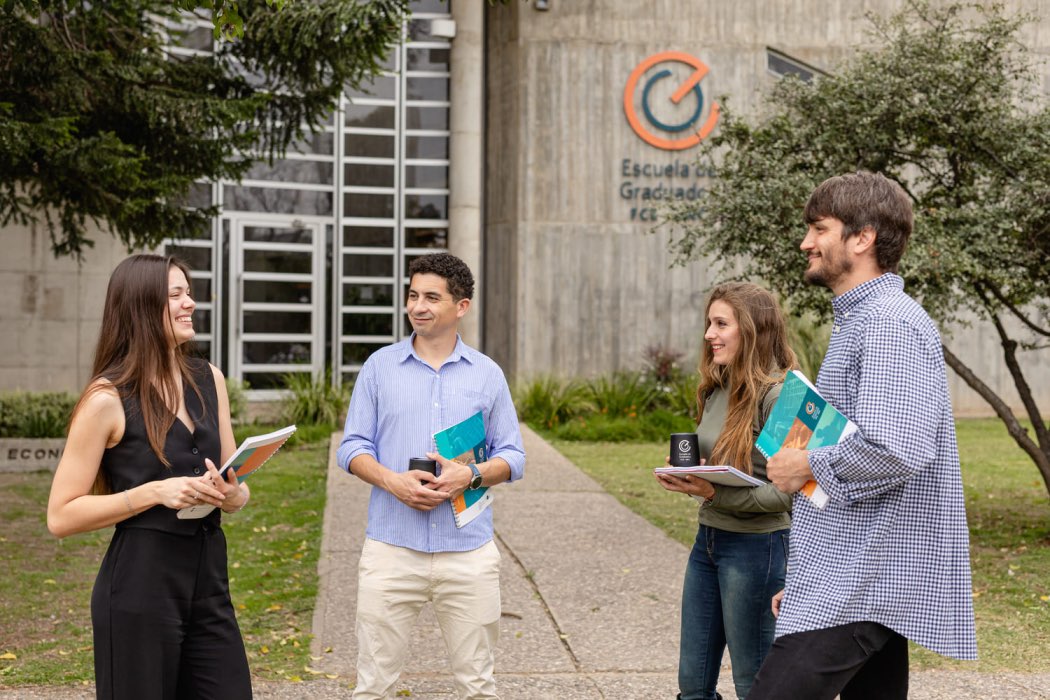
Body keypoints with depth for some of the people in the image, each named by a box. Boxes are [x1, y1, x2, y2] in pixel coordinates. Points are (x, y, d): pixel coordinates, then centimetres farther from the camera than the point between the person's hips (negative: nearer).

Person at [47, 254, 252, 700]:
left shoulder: (210, 381, 7)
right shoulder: (108, 400, -10)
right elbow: (61, 517, -9)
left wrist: (231, 495, -7)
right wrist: (155, 492, -19)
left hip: (208, 583, 5)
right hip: (139, 594, -5)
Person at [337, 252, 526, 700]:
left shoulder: (487, 374, 6)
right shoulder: (380, 366, 6)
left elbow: (512, 456, 7)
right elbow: (352, 447, 5)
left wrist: (471, 476, -13)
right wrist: (392, 481, -14)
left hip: (468, 551, 1)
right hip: (391, 547, 0)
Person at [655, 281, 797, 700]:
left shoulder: (777, 395, -17)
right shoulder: (716, 391, 7)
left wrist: (715, 494, -24)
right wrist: (690, 480, -2)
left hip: (756, 545, -8)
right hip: (708, 539, 8)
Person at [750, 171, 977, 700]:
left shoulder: (889, 322, -14)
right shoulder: (860, 320, 20)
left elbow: (896, 449, -29)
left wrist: (808, 466, -11)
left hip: (860, 586, -10)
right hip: (862, 578, 10)